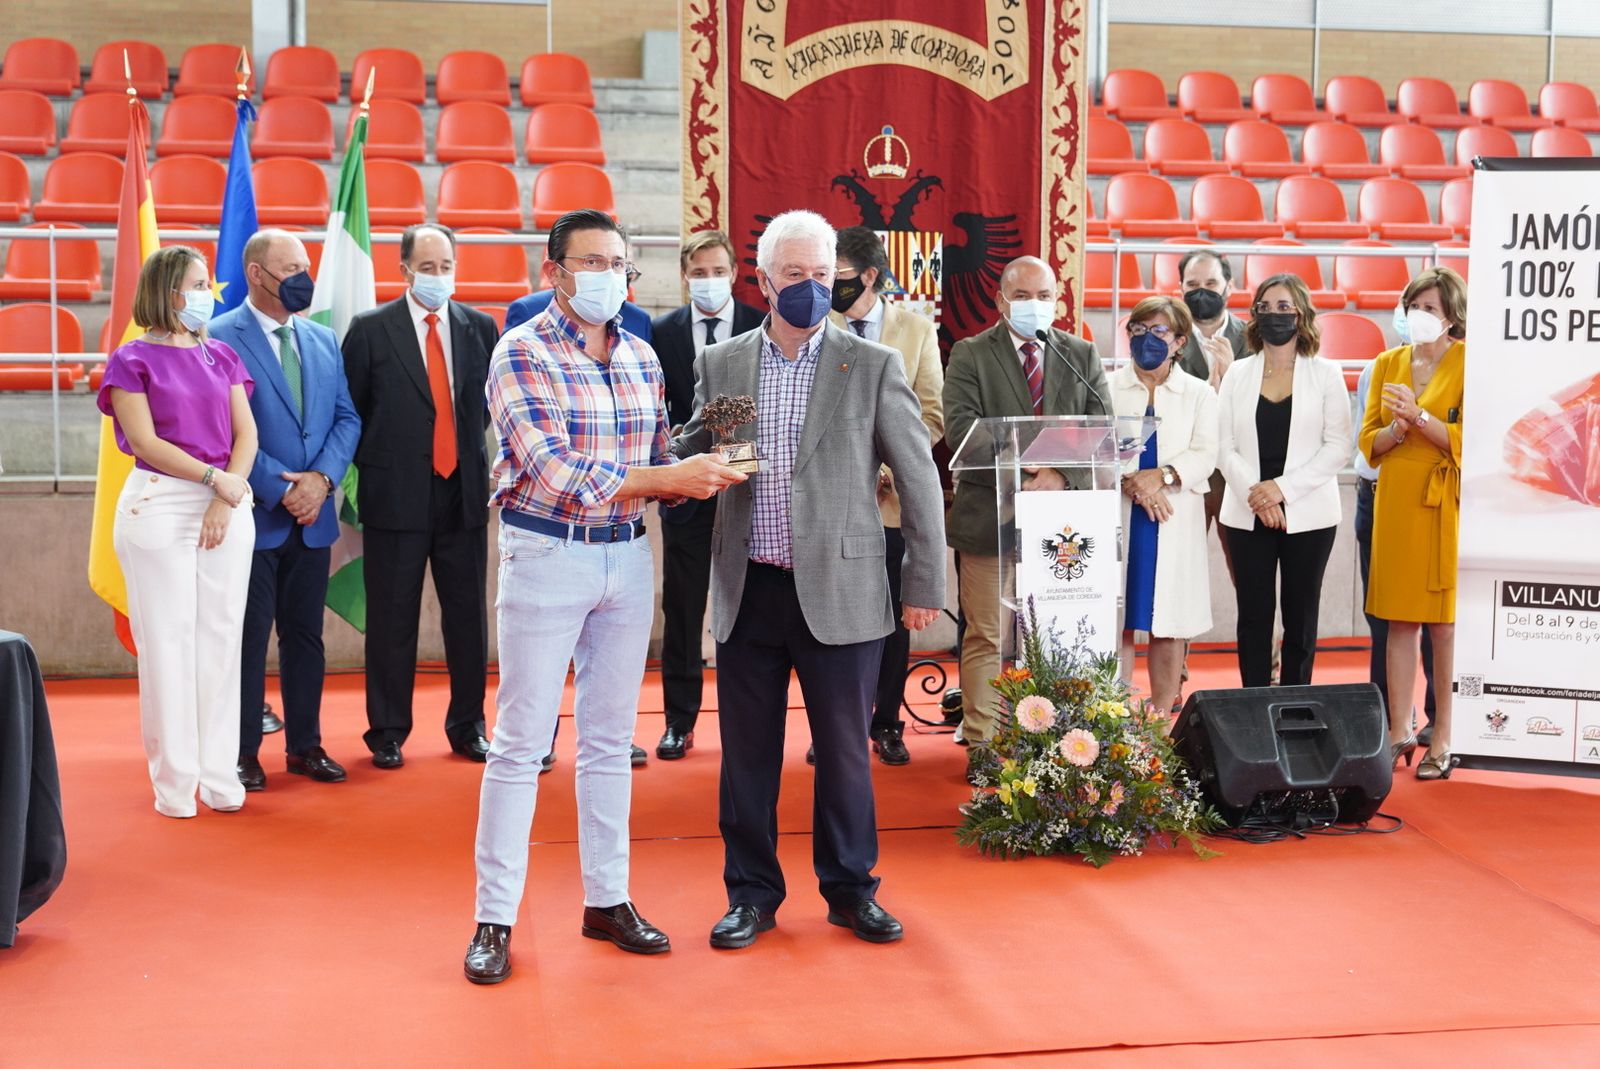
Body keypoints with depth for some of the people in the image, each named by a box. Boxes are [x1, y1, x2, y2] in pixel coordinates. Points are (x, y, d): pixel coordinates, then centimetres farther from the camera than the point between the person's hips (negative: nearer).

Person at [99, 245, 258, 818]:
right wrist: (215, 478, -12)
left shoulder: (222, 358, 13)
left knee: (221, 637, 3)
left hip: (226, 507, 4)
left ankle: (219, 775, 9)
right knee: (168, 639, -2)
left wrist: (225, 502, -8)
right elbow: (145, 440, -8)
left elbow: (246, 433, 6)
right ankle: (174, 781, 6)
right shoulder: (133, 359, -1)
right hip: (159, 507, -4)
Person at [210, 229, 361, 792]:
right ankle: (244, 751, 12)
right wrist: (280, 491, -15)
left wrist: (321, 478, -8)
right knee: (248, 636, 3)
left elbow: (347, 418, 8)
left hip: (313, 514, 5)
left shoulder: (324, 340, 12)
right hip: (253, 514, -5)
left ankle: (305, 745, 20)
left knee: (306, 634, 11)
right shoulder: (220, 339, -7)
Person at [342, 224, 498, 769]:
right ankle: (388, 733, 16)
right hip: (395, 496, -3)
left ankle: (468, 727, 20)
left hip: (463, 494, 3)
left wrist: (480, 465, 3)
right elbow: (351, 409, 2)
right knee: (392, 621, 4)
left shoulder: (480, 327, 7)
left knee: (469, 617, 8)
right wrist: (371, 468, 1)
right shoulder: (370, 329, -1)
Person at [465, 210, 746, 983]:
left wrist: (693, 476, -10)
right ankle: (494, 918, 7)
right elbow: (556, 470, -20)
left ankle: (607, 898, 22)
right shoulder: (521, 354, -10)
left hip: (627, 556, 6)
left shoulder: (641, 358, 9)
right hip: (546, 555, -5)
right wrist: (671, 477, -23)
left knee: (611, 738, 12)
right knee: (520, 740, 0)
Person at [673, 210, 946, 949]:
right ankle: (751, 891, 23)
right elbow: (689, 458, 14)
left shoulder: (872, 367, -1)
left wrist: (924, 584, -1)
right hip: (748, 591, 2)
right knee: (747, 750, 8)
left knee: (844, 749, 7)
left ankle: (850, 888, 24)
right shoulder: (720, 365, 6)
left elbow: (919, 480, 1)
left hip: (838, 591, -2)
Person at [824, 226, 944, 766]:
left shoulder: (917, 329, 3)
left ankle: (887, 723, 18)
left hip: (893, 496, 0)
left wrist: (892, 465, -11)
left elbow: (932, 415, 1)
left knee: (892, 617, 6)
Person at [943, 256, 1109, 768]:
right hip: (990, 516, -2)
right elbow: (960, 428, -11)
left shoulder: (1082, 356, 10)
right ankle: (981, 745, 10)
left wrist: (1061, 475, -16)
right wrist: (1028, 467, -20)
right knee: (986, 638, 2)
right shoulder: (970, 355, 2)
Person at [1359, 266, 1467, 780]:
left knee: (1446, 621, -2)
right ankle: (1400, 732, 12)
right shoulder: (1388, 363, 12)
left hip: (1444, 500, -4)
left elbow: (1467, 440, -8)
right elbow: (1369, 441, 11)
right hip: (1396, 498, 4)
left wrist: (1420, 416, -18)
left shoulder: (1467, 363, -2)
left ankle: (1443, 738, 3)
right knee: (1399, 618, 6)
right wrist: (1397, 426, -8)